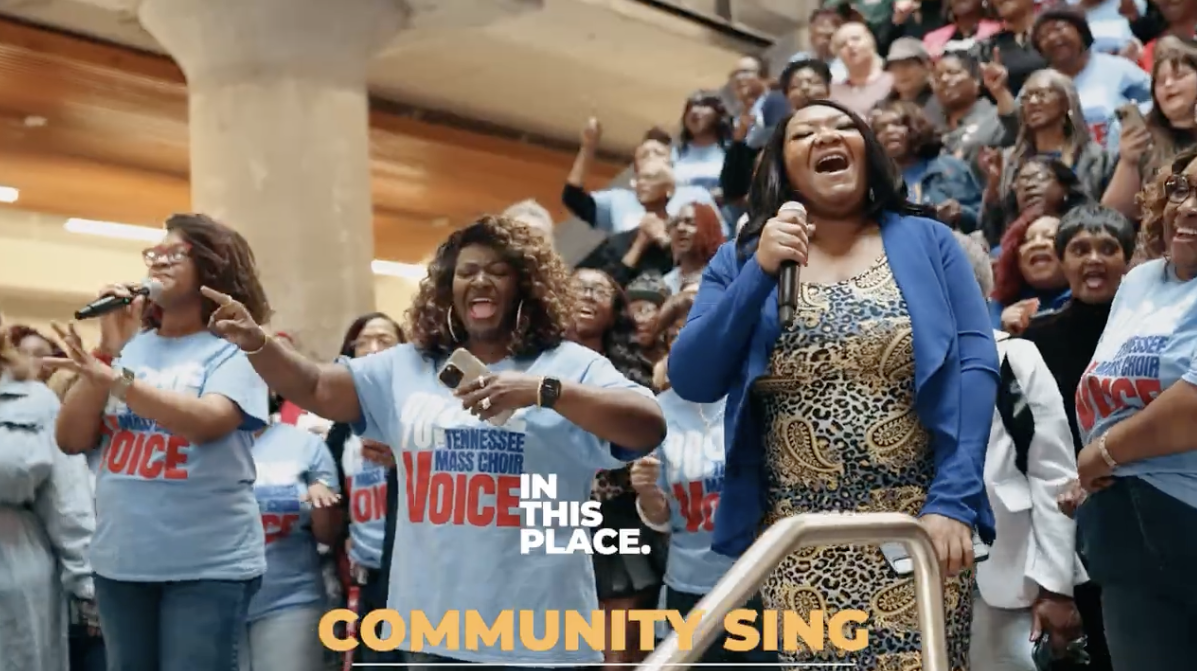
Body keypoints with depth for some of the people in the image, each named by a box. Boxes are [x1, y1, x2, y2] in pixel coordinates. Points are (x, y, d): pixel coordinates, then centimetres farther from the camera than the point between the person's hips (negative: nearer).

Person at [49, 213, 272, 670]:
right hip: (120, 561, 5)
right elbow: (72, 440, 1)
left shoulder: (233, 349, -4)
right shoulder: (130, 348, 7)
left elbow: (206, 421, -22)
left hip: (209, 564, -4)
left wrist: (115, 378, -30)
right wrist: (107, 351, -8)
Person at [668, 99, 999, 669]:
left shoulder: (927, 242, 5)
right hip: (798, 542, 1)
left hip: (920, 522, -1)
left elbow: (975, 366, -3)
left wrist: (952, 499, -14)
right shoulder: (740, 259, 7)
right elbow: (691, 382, -3)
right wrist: (761, 274, -12)